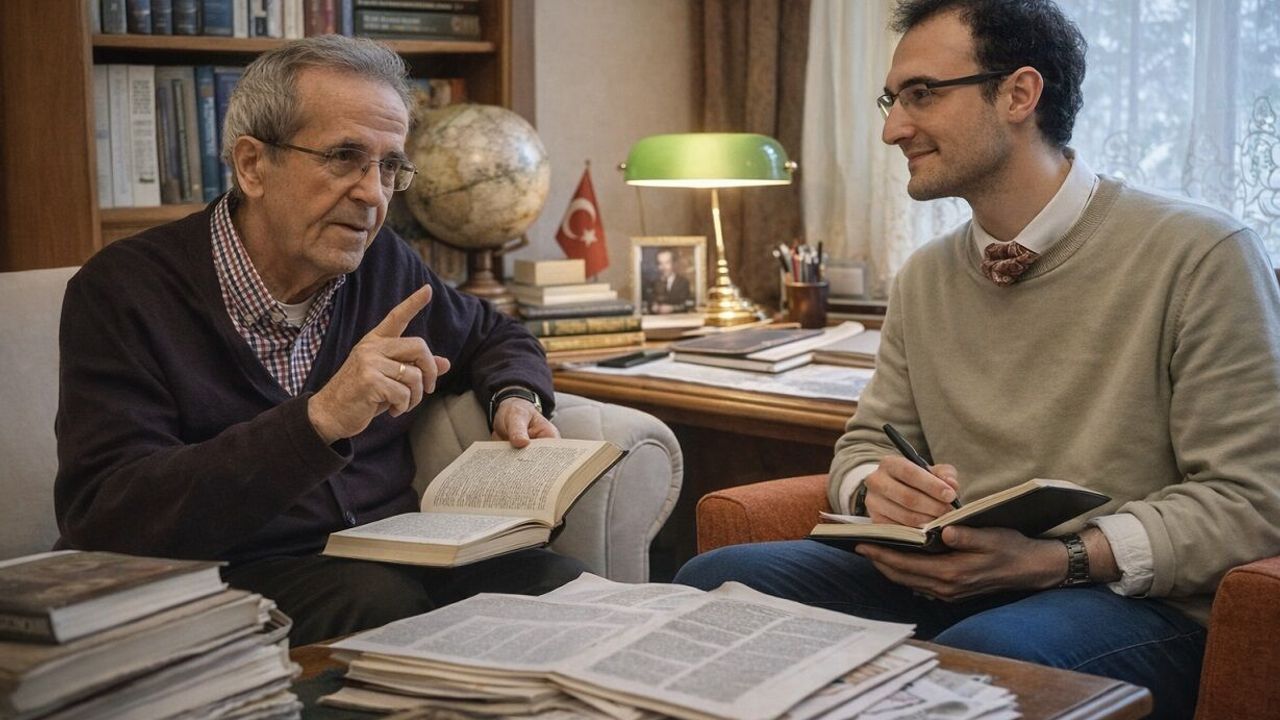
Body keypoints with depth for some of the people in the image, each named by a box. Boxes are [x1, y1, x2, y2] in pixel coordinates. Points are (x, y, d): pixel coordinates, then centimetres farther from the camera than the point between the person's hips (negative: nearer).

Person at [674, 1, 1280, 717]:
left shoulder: (1201, 254, -9)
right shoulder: (924, 278, 11)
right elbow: (868, 442, 17)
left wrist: (1054, 560, -23)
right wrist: (875, 488, -9)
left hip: (1139, 603, -5)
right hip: (951, 585, 6)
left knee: (985, 655, -38)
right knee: (715, 582, -13)